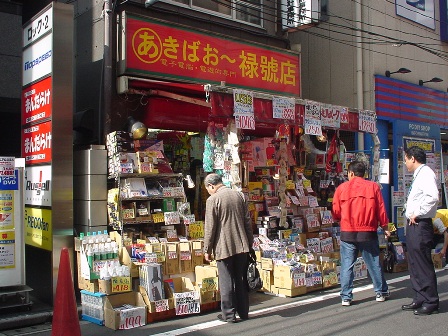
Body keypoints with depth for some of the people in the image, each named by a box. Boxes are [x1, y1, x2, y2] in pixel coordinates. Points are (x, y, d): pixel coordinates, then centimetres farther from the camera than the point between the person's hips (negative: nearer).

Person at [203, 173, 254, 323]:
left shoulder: (212, 200, -10)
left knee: (226, 281, 4)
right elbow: (247, 221, 9)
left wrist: (207, 250, -2)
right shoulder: (239, 195, 6)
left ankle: (228, 314, 10)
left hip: (224, 247, -5)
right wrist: (250, 243, 17)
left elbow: (210, 228, -10)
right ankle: (243, 312, 21)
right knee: (241, 280, 13)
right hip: (242, 246, 5)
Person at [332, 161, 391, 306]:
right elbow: (381, 209, 3)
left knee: (346, 266, 4)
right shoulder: (373, 187, 2)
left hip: (347, 233, -1)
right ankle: (381, 292, 25)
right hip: (368, 232, 1)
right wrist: (385, 227, 15)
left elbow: (336, 212, 4)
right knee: (374, 264, 13)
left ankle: (346, 297, 5)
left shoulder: (341, 188, 1)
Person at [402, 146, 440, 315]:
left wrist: (418, 213, -22)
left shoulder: (426, 173, -13)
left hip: (420, 225, -10)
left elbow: (433, 196, -29)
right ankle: (419, 299, 24)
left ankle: (431, 302, 5)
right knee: (414, 264, 15)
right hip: (413, 225, 10)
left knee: (423, 265, -4)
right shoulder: (418, 175, 17)